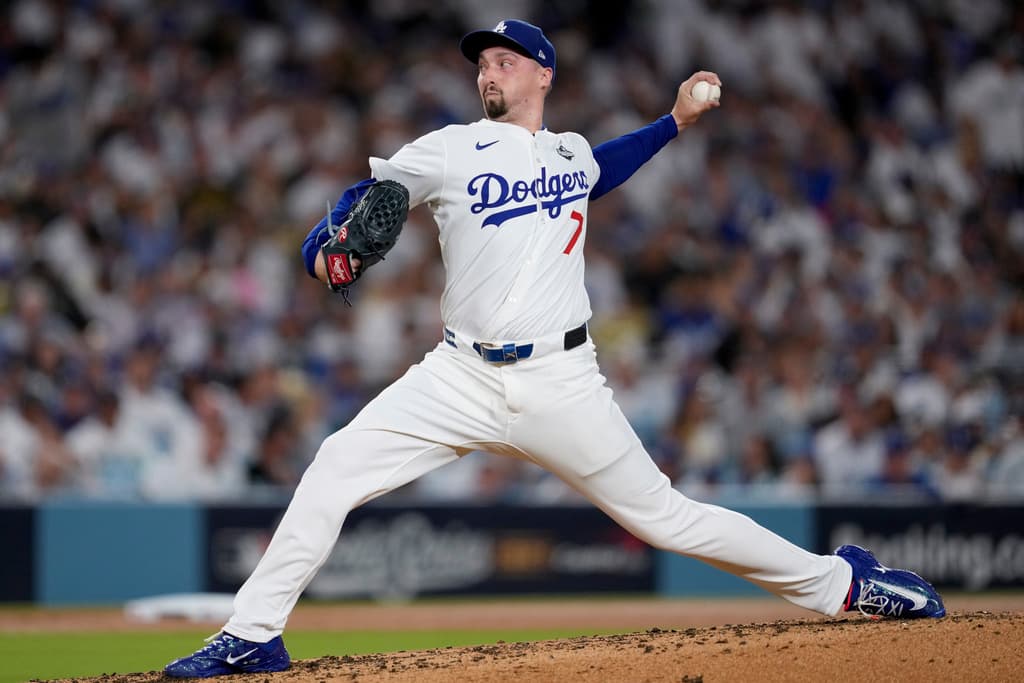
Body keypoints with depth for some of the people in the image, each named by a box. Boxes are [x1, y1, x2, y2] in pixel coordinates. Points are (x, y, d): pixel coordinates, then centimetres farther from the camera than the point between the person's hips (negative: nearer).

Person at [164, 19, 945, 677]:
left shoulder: (572, 152, 15)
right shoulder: (450, 150, 5)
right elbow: (368, 197, 5)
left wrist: (676, 120, 32)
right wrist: (324, 248, -16)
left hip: (559, 383, 1)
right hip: (462, 377, -1)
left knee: (662, 515, 0)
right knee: (337, 467, -17)